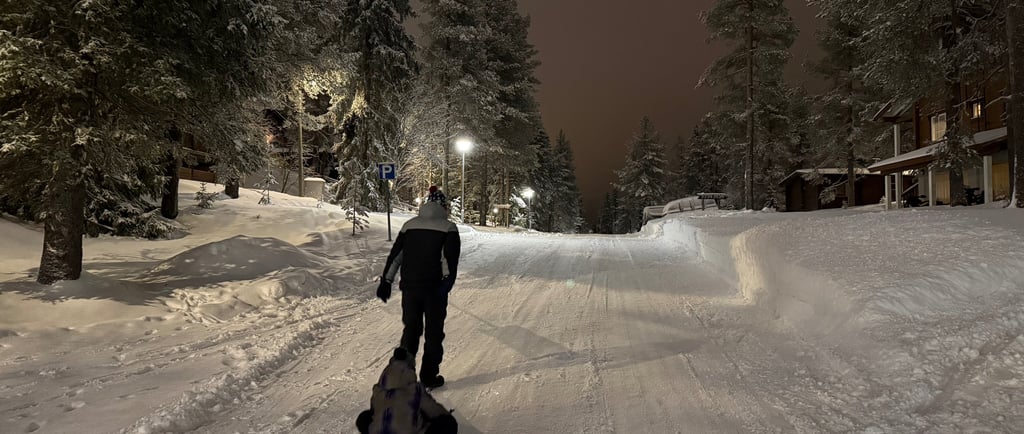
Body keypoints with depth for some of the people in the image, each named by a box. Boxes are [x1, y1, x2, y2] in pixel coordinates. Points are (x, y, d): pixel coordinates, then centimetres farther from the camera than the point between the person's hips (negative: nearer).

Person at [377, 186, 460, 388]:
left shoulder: (409, 225, 8)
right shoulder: (448, 227, -3)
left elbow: (395, 254, 7)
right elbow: (450, 257, -15)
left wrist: (386, 281, 10)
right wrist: (447, 280, -19)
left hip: (410, 287, 4)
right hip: (435, 289, -3)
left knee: (410, 330, 15)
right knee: (434, 333, 9)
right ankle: (429, 376, 13)